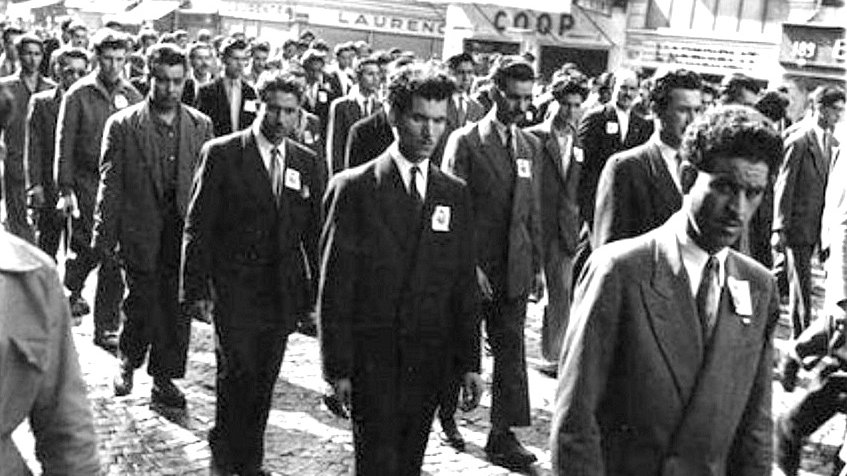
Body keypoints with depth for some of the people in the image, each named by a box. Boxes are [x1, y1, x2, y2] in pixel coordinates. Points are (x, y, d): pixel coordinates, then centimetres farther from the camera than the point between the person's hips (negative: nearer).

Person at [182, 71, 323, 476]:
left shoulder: (305, 162, 8)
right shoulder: (222, 154, -4)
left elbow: (313, 232, 11)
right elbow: (197, 227, -4)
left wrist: (315, 292, 7)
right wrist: (196, 289, -8)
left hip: (283, 291, 4)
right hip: (235, 288, -4)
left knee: (264, 382, 9)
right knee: (238, 371, -10)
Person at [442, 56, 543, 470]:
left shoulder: (530, 145, 11)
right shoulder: (465, 141, -6)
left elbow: (532, 210, 15)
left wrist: (537, 265, 11)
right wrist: (468, 264, -14)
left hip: (514, 267, 4)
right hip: (473, 265, -4)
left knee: (511, 350, 2)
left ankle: (503, 436, 6)